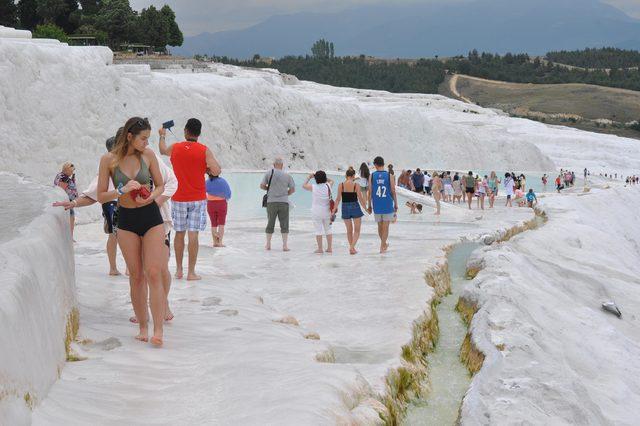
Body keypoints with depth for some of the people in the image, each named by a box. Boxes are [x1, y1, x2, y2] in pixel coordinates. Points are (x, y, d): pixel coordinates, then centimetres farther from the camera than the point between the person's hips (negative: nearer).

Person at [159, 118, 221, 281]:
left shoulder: (174, 148, 2)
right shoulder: (204, 150, -8)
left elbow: (162, 150, 25)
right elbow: (216, 171, -14)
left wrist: (162, 135, 45)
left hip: (178, 198, 3)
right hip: (197, 199, -3)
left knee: (179, 233, 13)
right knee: (193, 234, -3)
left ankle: (179, 270, 19)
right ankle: (191, 272, -2)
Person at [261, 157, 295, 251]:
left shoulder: (269, 173, -2)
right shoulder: (287, 175, 0)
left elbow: (262, 186, 0)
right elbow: (292, 189, 4)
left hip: (271, 202, 0)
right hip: (284, 202, 0)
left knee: (270, 223, 12)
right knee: (284, 225, 4)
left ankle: (268, 245, 16)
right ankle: (285, 245, -2)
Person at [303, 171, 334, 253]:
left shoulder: (313, 187, -11)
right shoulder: (328, 186, -3)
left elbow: (304, 185, 7)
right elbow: (331, 181, 21)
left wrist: (309, 177, 16)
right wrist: (323, 176, 15)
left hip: (316, 212, -3)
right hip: (327, 211, 3)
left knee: (318, 230, 0)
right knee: (328, 229, 11)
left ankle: (320, 248, 2)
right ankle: (330, 248, 13)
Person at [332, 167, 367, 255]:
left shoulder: (341, 185, -4)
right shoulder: (356, 185, -10)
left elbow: (338, 199, -4)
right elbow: (360, 199, -7)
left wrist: (334, 209, 3)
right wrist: (365, 208, 5)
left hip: (345, 208, 3)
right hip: (355, 208, -3)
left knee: (349, 230, 18)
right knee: (356, 230, 6)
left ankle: (352, 248, 25)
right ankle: (352, 247, -12)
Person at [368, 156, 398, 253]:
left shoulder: (372, 176, -2)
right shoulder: (390, 176, -5)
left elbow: (370, 192, -1)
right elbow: (393, 191, -3)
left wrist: (369, 206, 8)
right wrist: (396, 204, 7)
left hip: (377, 206, 2)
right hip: (388, 205, -2)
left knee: (380, 226, 17)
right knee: (385, 227, 4)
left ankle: (384, 244, 32)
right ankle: (382, 247, 0)